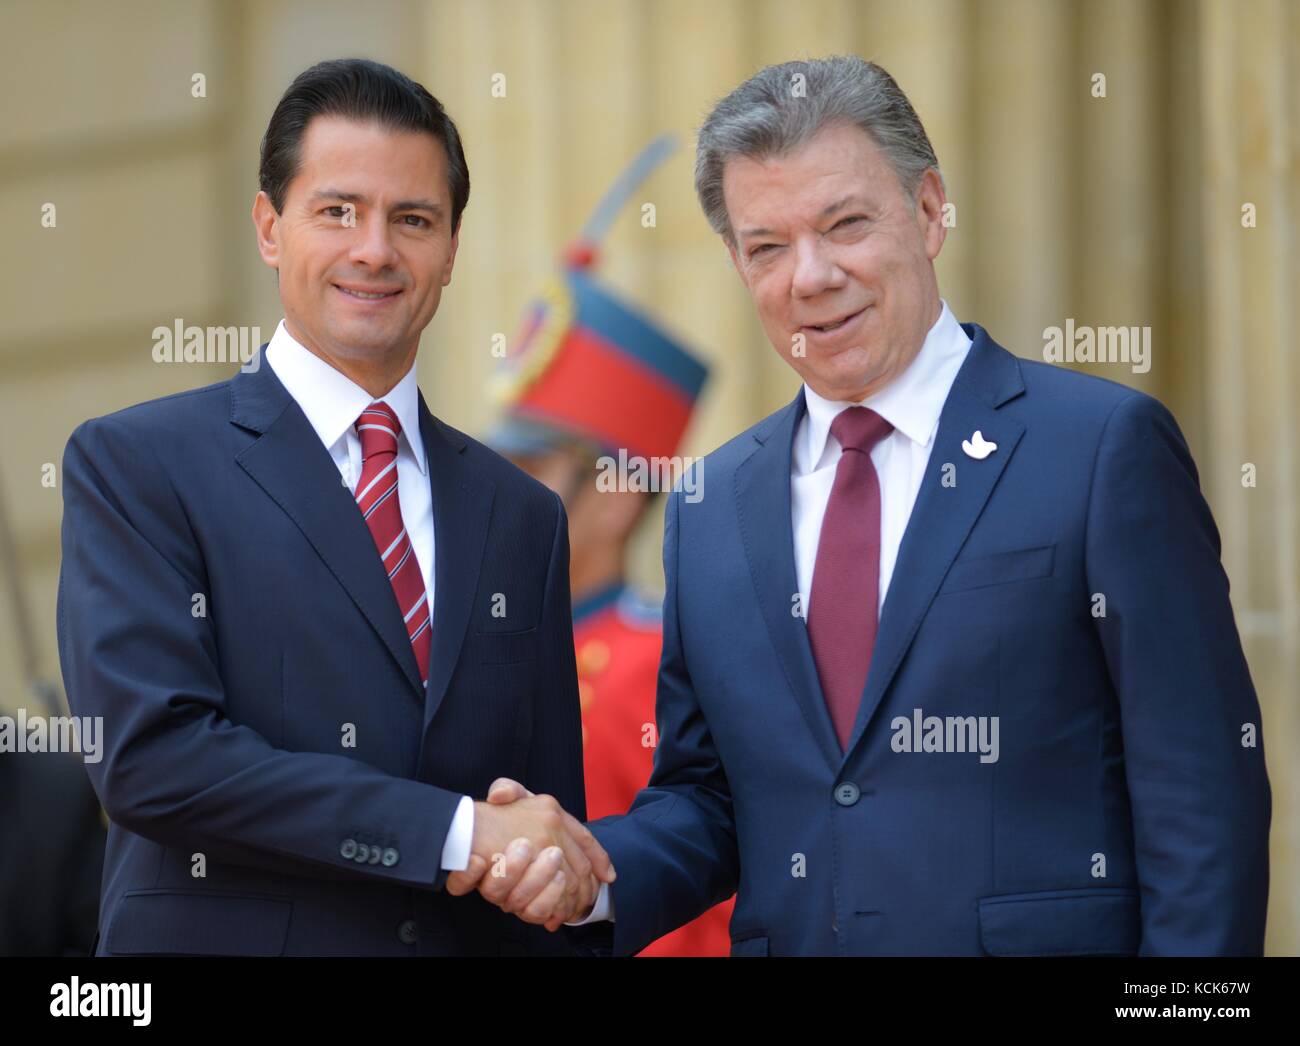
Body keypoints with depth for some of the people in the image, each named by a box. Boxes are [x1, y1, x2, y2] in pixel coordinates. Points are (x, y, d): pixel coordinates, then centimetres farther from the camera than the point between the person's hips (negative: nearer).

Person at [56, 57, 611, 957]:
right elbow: (151, 755, -17)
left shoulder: (522, 516, 8)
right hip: (221, 934, -4)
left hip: (479, 936, 4)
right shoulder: (133, 466, -5)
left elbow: (557, 841, 10)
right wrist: (459, 832, -19)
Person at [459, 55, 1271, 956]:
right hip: (782, 940, 4)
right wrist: (597, 874, -8)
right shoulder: (711, 508, 7)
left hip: (1040, 940, -4)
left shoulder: (1105, 448, -8)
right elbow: (707, 798, 11)